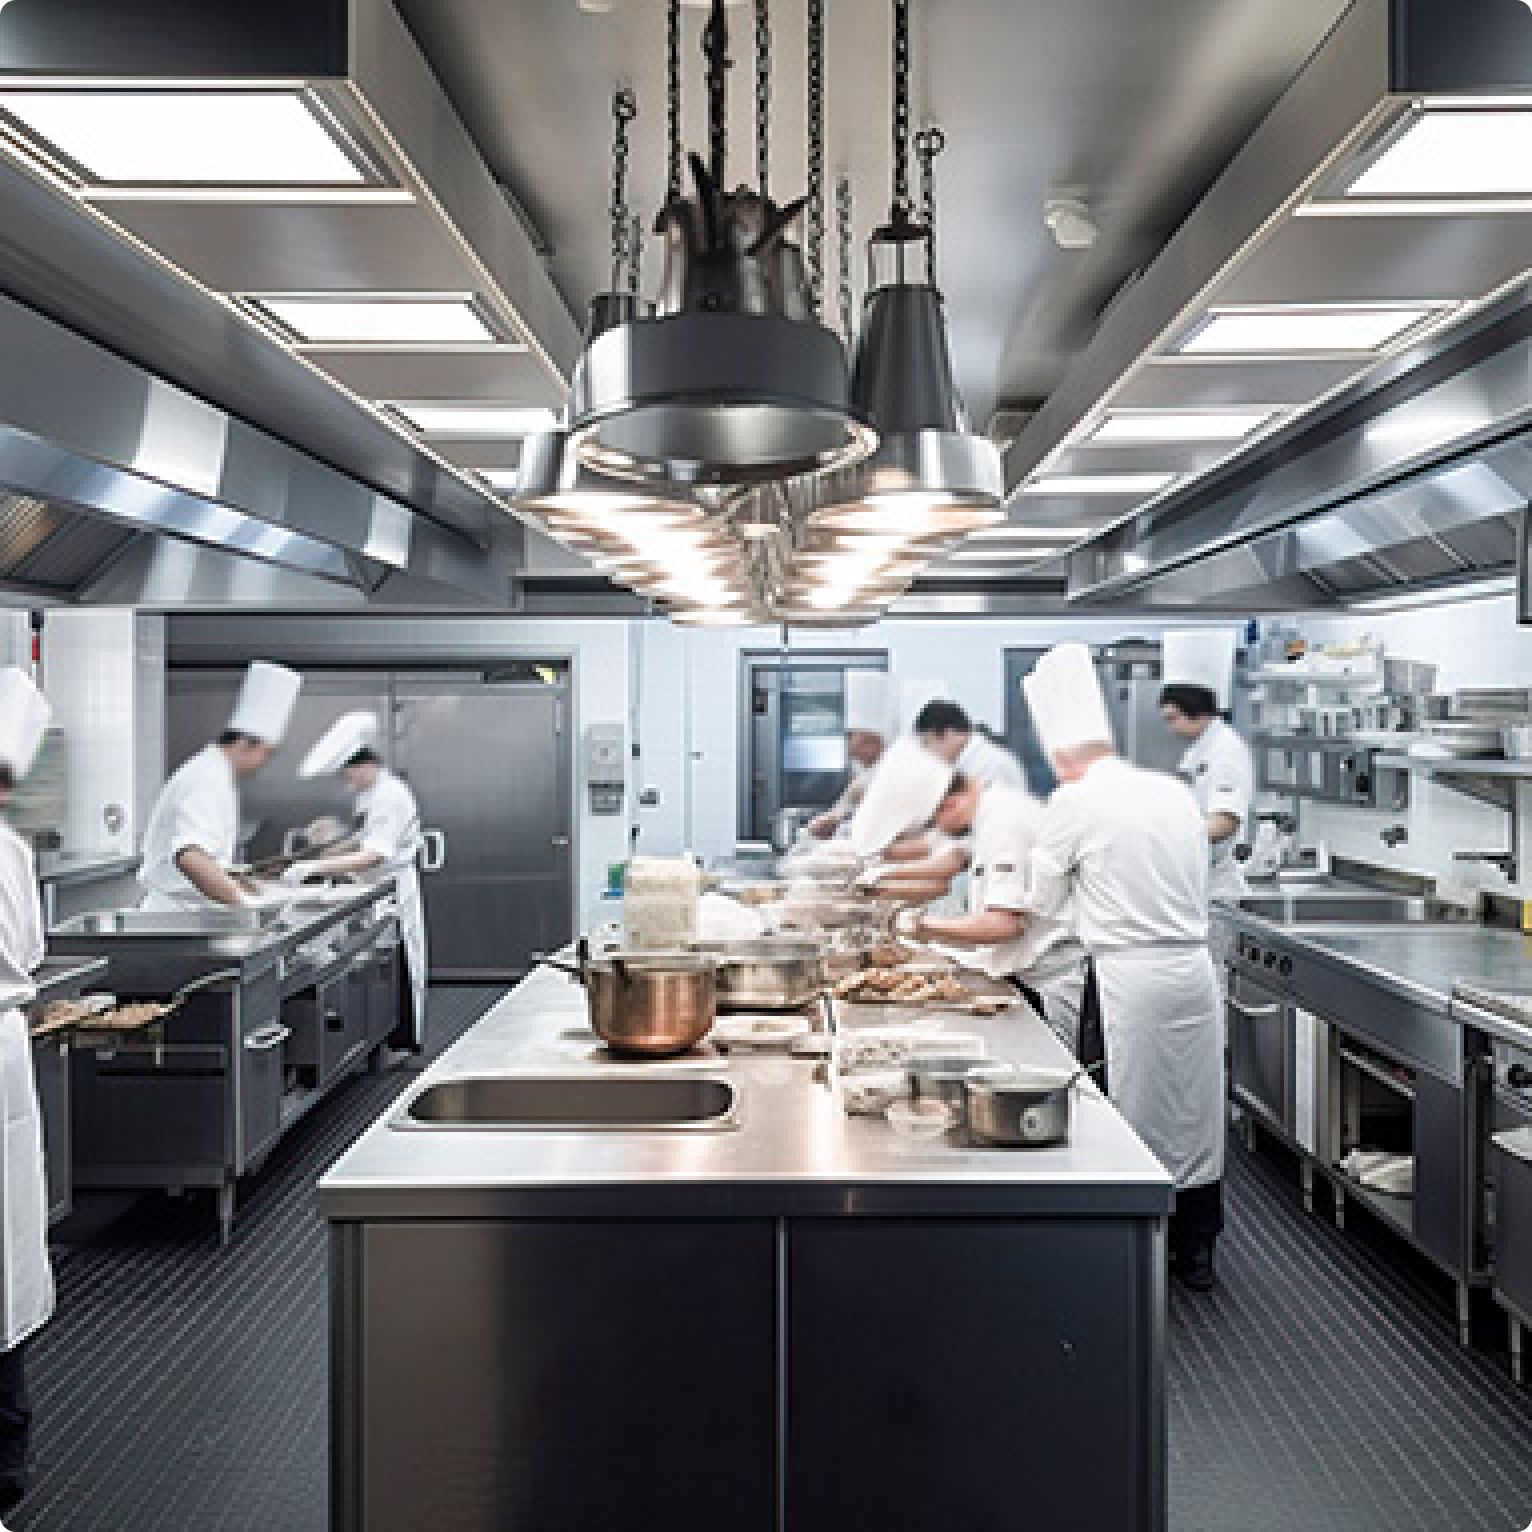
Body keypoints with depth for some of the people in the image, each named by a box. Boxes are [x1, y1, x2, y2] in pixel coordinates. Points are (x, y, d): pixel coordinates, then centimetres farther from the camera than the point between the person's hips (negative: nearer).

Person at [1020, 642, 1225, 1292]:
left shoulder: (1074, 802, -7)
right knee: (1194, 1107, 15)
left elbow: (1042, 902, 2)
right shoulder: (1176, 791, 9)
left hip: (1127, 976, -5)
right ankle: (1196, 1251, 28)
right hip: (1194, 964, 6)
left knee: (1130, 1115, 6)